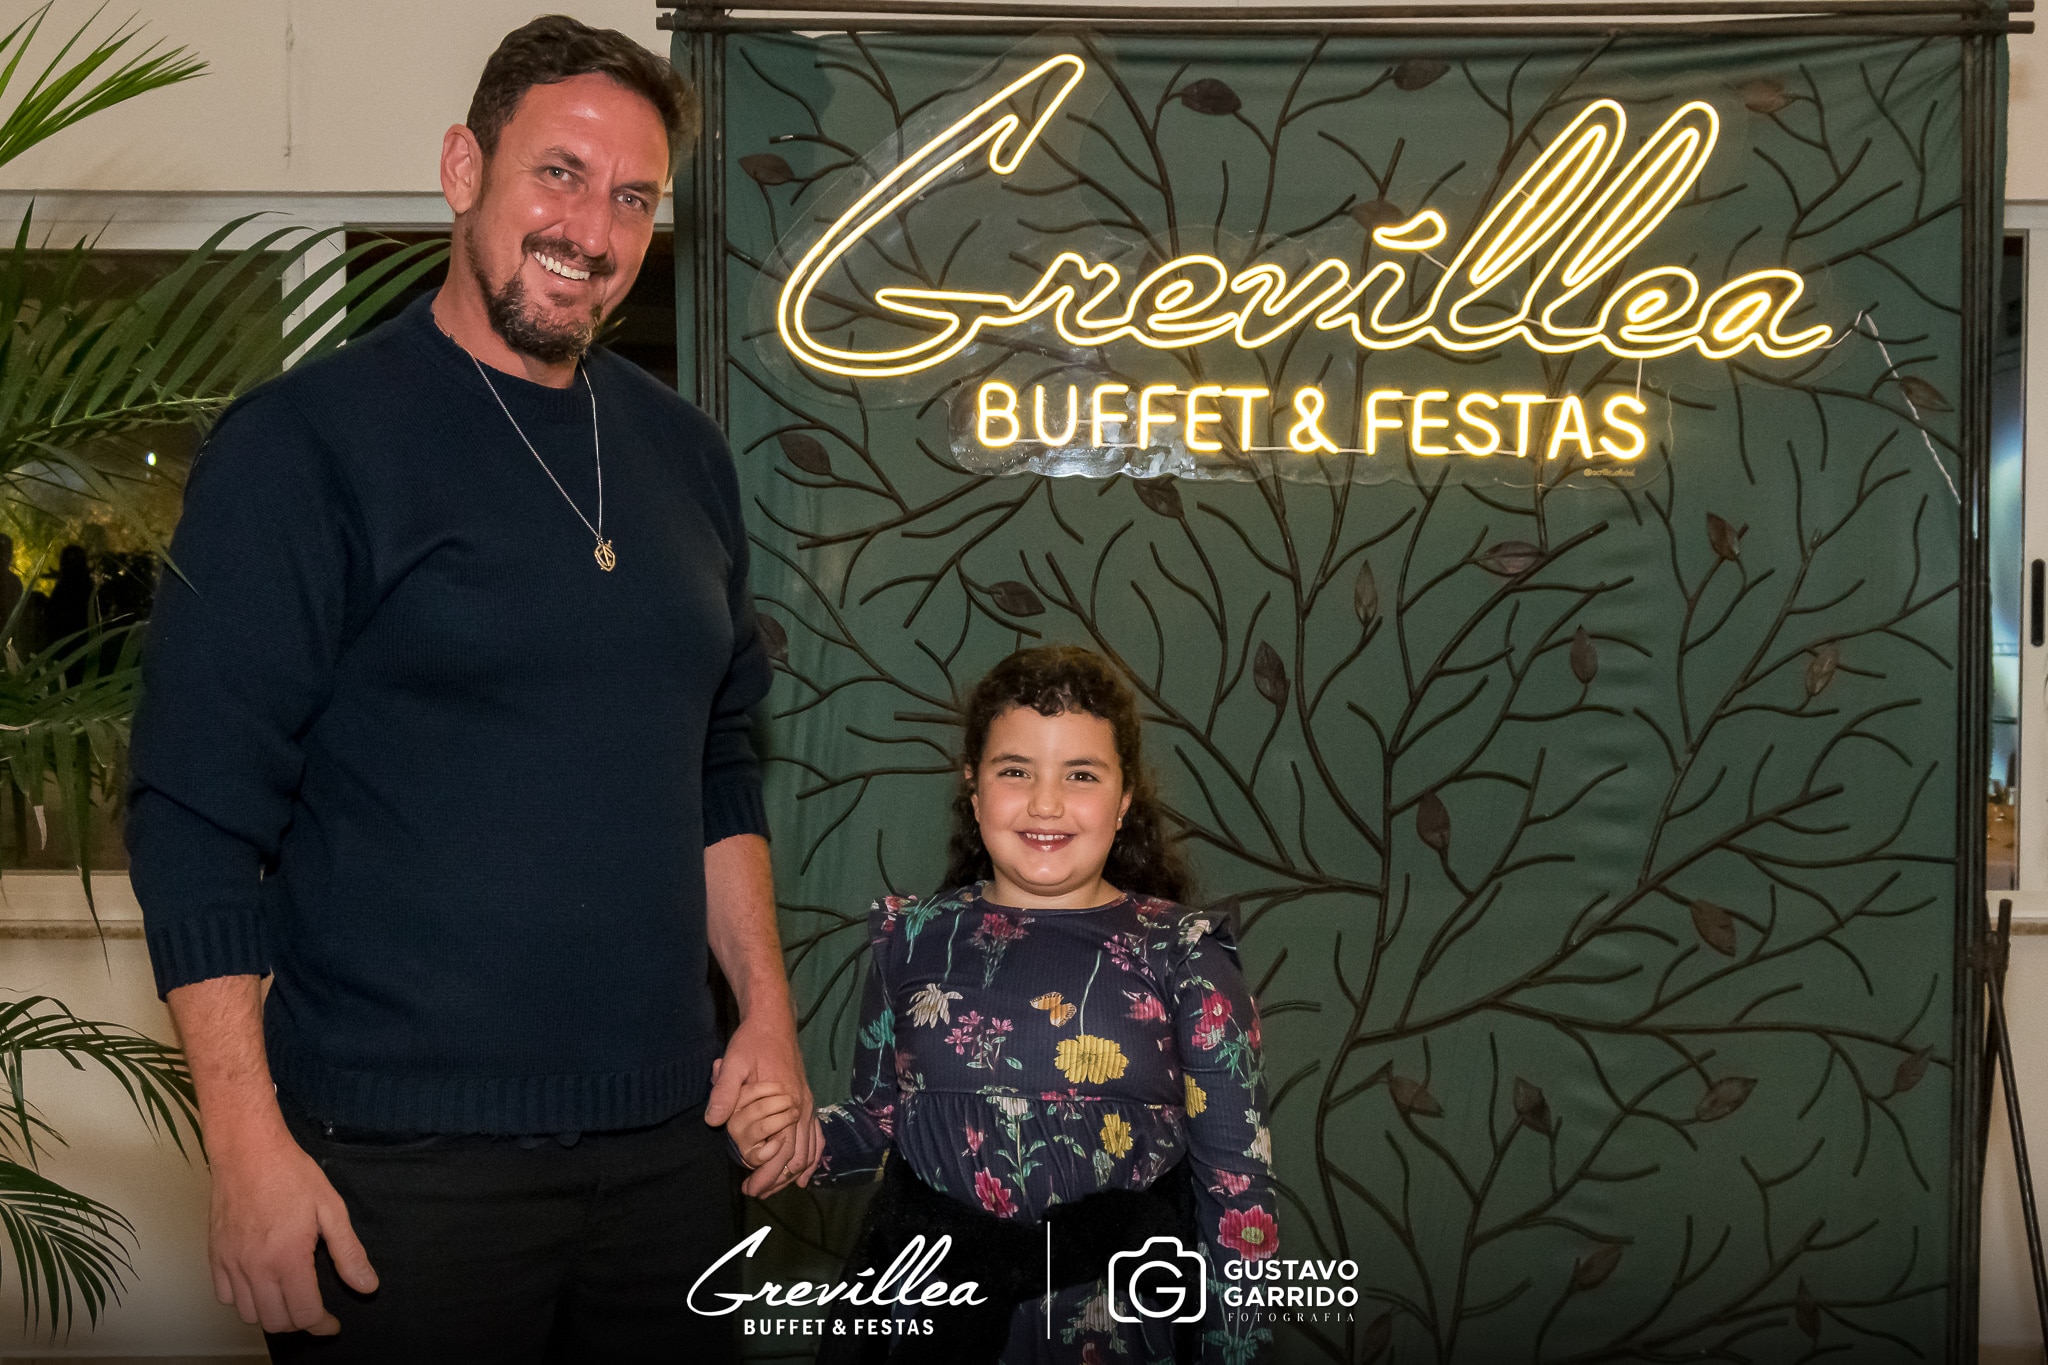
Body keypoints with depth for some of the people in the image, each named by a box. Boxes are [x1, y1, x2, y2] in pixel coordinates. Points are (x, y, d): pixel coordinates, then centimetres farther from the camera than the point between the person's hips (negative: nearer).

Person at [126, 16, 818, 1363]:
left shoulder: (683, 454, 10)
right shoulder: (303, 443, -8)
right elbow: (198, 818, -11)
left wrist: (768, 1012, 10)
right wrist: (250, 1145, -15)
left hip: (669, 1132, 6)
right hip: (402, 1153, -5)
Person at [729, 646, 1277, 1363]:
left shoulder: (1183, 954, -5)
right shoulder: (916, 939, 2)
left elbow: (1236, 1173, -3)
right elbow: (882, 1117, 10)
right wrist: (802, 1133, -10)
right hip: (925, 1301, 2)